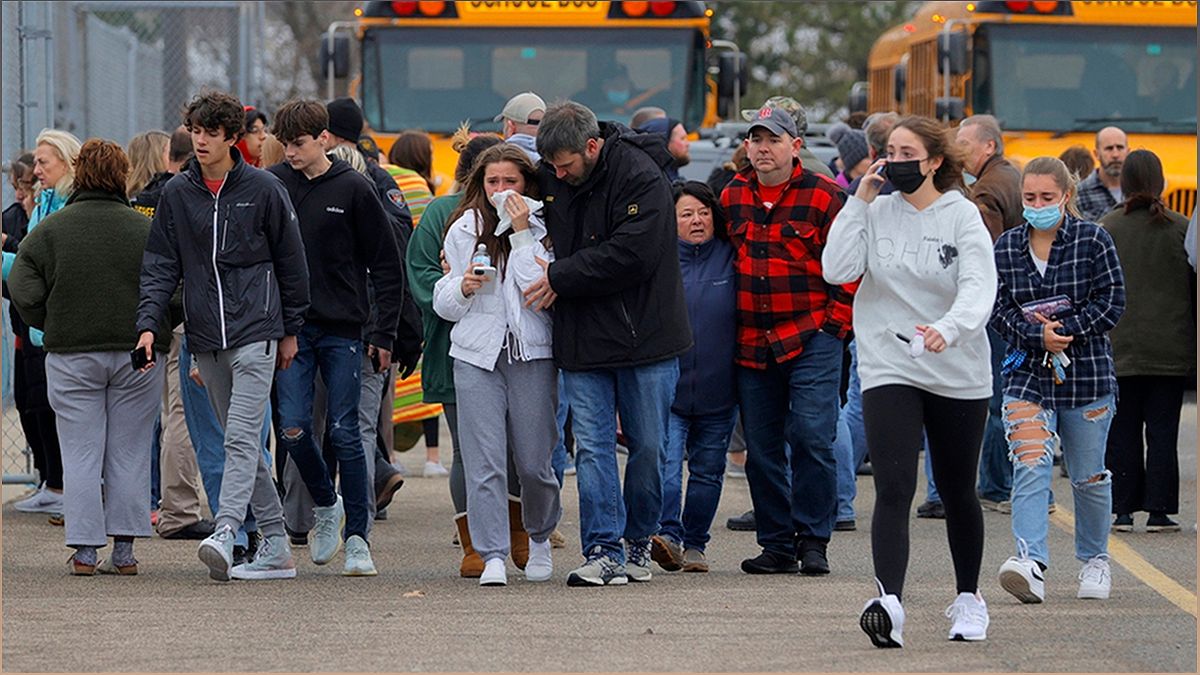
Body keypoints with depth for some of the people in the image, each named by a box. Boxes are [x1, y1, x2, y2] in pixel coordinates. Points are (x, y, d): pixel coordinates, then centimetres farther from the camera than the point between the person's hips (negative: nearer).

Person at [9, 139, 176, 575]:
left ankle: (84, 551, 0)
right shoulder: (147, 230, -1)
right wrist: (152, 330, 10)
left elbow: (24, 293, -5)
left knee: (81, 456, 4)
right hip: (137, 358, 0)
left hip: (71, 356, 0)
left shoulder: (48, 231, -1)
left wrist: (55, 328, 10)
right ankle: (123, 551, 6)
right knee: (129, 455, 7)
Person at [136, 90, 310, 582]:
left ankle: (225, 532, -27)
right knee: (238, 440, 7)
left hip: (255, 331, -5)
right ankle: (275, 546, 13)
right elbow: (160, 265, 7)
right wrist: (149, 323, -6)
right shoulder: (176, 194, 8)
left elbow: (290, 262, 6)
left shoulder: (263, 189, -1)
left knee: (242, 437, -15)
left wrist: (291, 330, 7)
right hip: (205, 338, 5)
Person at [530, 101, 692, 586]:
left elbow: (631, 255, -21)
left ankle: (639, 540, 22)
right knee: (592, 446, -3)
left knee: (647, 445, 5)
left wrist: (560, 277, -17)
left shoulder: (641, 177, -14)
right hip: (581, 339, 4)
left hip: (644, 338, -4)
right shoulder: (552, 177, 5)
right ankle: (604, 553, -4)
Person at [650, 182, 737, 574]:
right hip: (666, 385, -2)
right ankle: (667, 534, -24)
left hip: (718, 390, 2)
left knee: (707, 469, 9)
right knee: (665, 461, -17)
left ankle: (694, 544, 18)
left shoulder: (731, 259, 2)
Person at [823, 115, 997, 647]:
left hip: (958, 373, 0)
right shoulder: (877, 213, 2)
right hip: (888, 369, 0)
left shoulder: (962, 217, -6)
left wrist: (949, 328, -39)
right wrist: (860, 201, -9)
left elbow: (979, 288, -19)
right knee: (893, 489, -16)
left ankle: (968, 598, 33)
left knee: (958, 493, 14)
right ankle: (889, 602, -29)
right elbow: (837, 270, -10)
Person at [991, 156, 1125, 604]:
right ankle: (1032, 564, -28)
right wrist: (1037, 335, -15)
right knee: (1030, 468, -17)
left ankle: (1094, 560, 31)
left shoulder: (1093, 240, -3)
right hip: (1027, 373, 1)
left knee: (1088, 476, 11)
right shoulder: (1006, 247, 5)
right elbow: (998, 307, 2)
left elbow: (1111, 301, -6)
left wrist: (1065, 331, -15)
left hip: (1087, 373, -1)